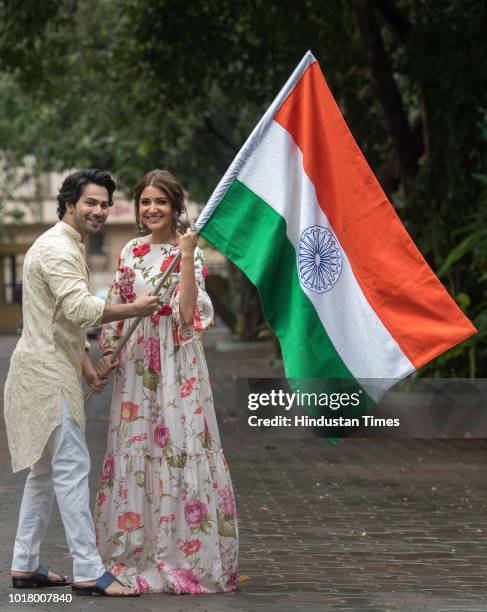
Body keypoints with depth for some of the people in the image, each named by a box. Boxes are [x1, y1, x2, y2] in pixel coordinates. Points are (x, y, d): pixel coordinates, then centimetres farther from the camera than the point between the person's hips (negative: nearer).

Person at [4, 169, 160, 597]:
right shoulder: (57, 248, -15)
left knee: (46, 468, 14)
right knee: (72, 466, -11)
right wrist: (132, 310, -24)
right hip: (47, 372, -11)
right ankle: (89, 572, -12)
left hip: (52, 369, 11)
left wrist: (86, 365, 19)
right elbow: (81, 308, -28)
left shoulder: (71, 248, 19)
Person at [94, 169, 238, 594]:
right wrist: (107, 354, 11)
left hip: (175, 363, -5)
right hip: (135, 361, 5)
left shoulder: (188, 253, -4)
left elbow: (187, 312, -17)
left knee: (177, 446, -7)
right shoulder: (132, 252, 11)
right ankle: (137, 553, 14)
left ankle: (184, 554, -1)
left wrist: (187, 256, -21)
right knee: (134, 448, 6)